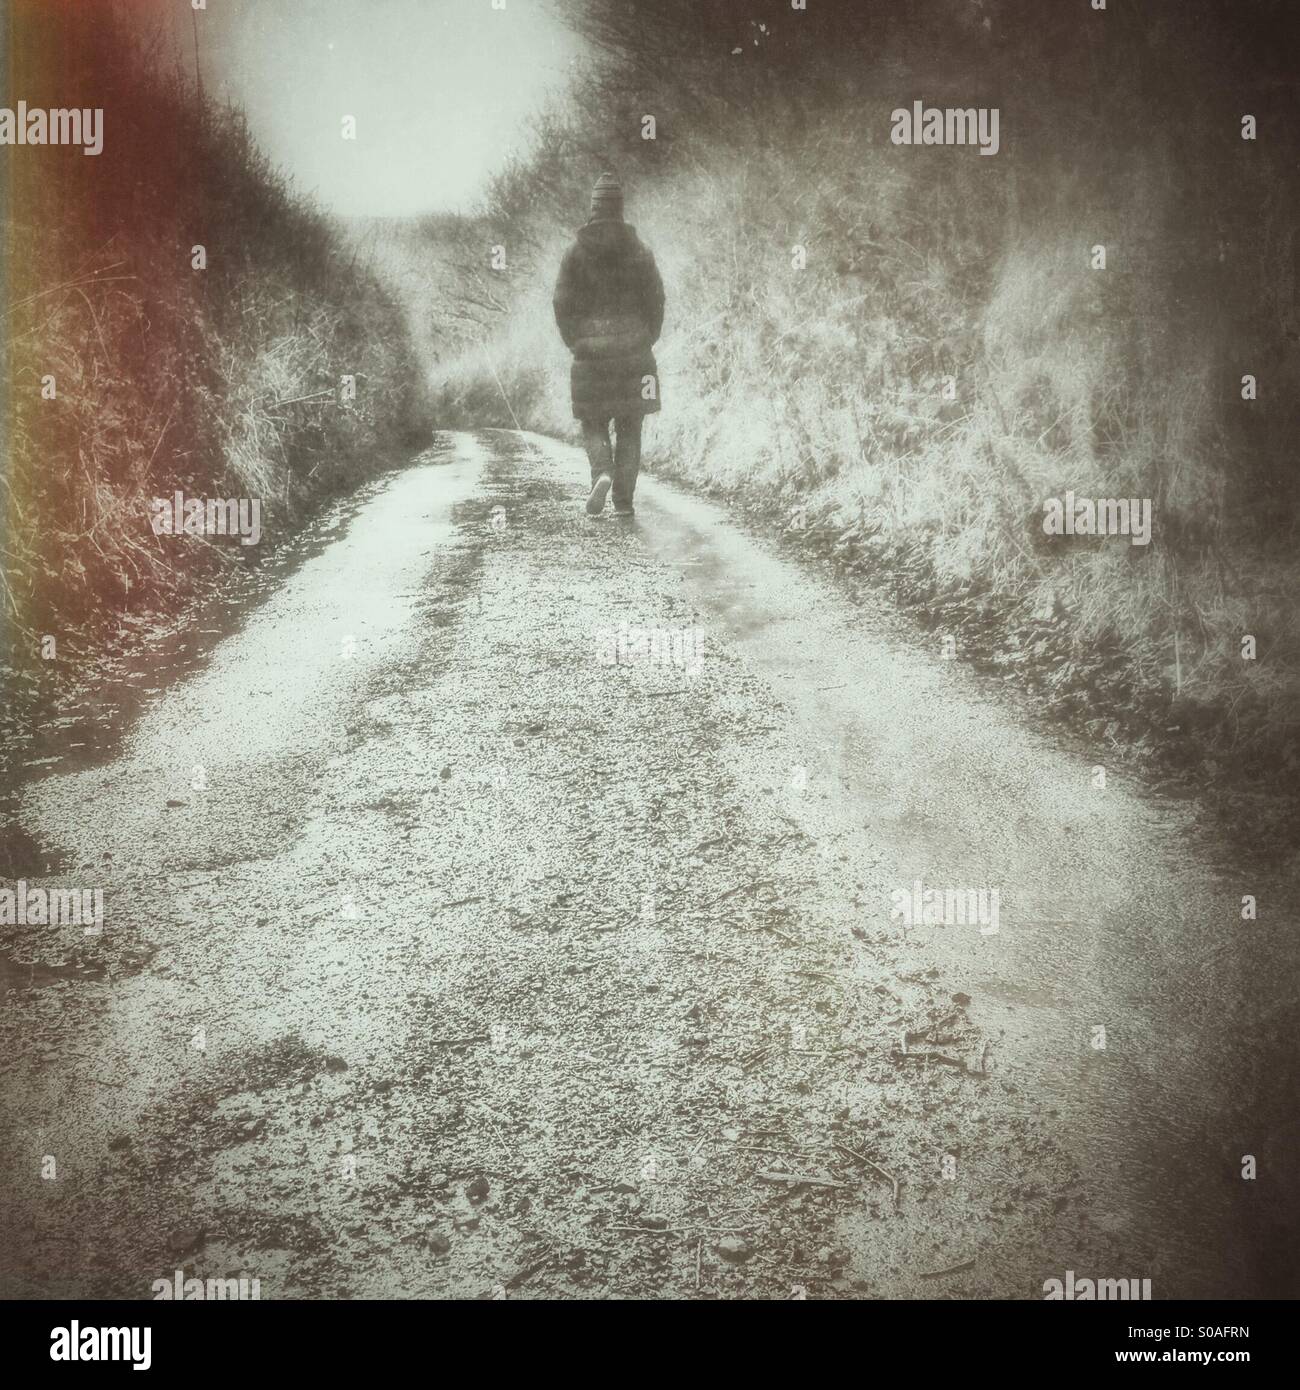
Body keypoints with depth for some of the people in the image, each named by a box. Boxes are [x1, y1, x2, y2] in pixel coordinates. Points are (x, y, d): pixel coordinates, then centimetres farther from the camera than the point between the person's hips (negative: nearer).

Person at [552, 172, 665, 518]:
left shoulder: (575, 254, -2)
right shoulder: (640, 252, 1)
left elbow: (563, 304, -3)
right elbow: (655, 301, 2)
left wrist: (574, 343, 8)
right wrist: (646, 341, 12)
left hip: (591, 351, -1)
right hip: (634, 353, 1)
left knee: (593, 423, 11)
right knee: (629, 428, 7)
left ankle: (602, 473, -16)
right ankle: (624, 500, 5)